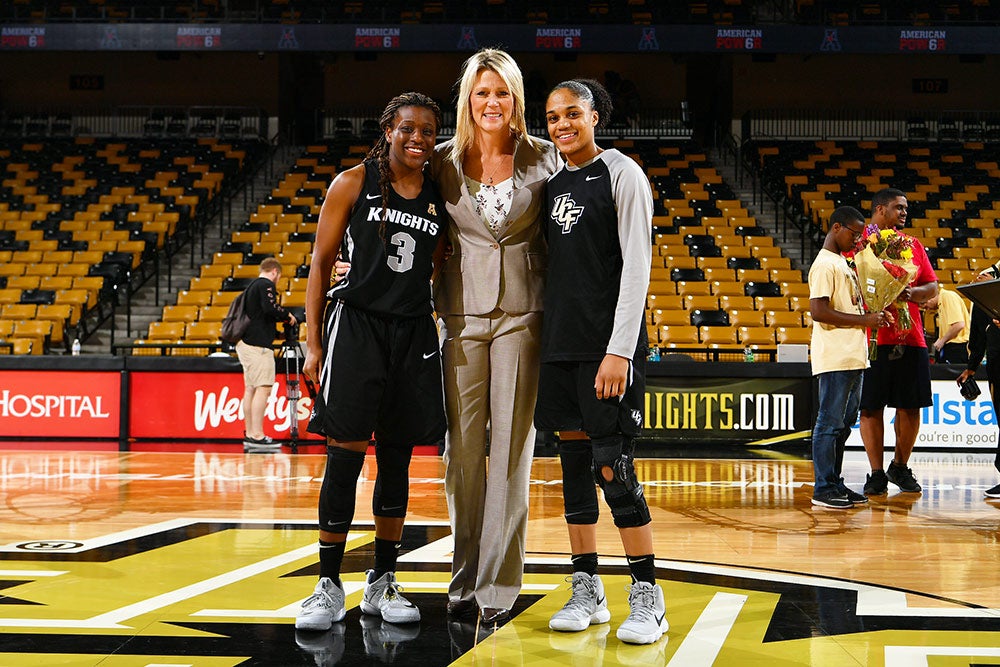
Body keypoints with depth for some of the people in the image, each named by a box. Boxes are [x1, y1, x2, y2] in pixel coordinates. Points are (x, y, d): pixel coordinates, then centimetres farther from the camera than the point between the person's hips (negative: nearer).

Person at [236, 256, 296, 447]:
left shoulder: (251, 286, 22)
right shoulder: (266, 285, -7)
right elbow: (270, 308, -23)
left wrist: (276, 332, 29)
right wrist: (288, 316, -6)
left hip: (246, 343, 10)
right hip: (258, 345, -10)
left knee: (250, 389, 10)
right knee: (263, 388, -11)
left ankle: (249, 434, 12)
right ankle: (257, 435, -15)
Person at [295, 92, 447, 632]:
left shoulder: (440, 199, 8)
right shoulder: (353, 183, -2)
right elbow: (321, 263, 0)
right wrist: (313, 343, -5)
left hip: (414, 333, 4)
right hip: (356, 327, -4)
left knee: (396, 460, 8)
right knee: (344, 457, -6)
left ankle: (382, 583, 19)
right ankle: (329, 586, 4)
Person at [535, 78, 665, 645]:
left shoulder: (621, 174, -4)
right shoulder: (554, 183, 14)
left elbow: (636, 266, -11)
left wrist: (619, 350, -18)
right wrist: (545, 342, 13)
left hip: (608, 346, -7)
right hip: (560, 346, 7)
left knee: (613, 467, -8)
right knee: (574, 463, 8)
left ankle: (648, 597, 3)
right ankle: (588, 592, 17)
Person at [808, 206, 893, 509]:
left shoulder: (843, 262, 20)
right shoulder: (824, 264, -11)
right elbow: (818, 312, -20)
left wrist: (873, 316, 12)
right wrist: (863, 320, -17)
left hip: (853, 357, 10)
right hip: (835, 359, -10)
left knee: (844, 423, 13)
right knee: (830, 424, -6)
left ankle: (835, 483, 19)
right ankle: (824, 489, -3)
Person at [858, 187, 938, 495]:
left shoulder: (913, 244, 15)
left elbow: (932, 286, 12)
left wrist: (911, 292, -9)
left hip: (911, 337, 4)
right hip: (872, 338, -4)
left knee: (910, 406, 6)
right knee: (871, 407, -1)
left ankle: (900, 467, 22)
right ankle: (877, 474, 8)